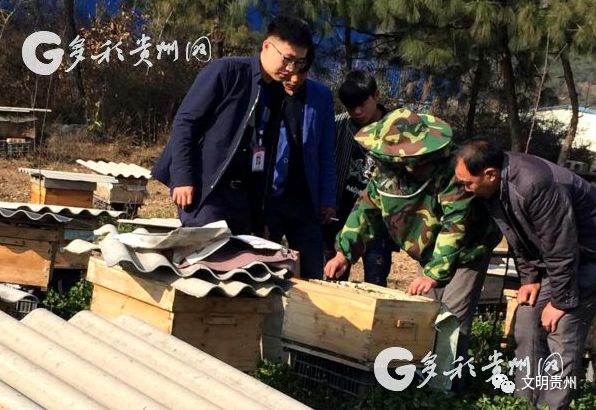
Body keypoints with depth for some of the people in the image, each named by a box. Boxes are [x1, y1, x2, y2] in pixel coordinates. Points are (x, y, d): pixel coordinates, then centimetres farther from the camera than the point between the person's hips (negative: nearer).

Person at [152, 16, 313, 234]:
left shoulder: (278, 93, 11)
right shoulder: (226, 71, -7)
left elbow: (266, 149, 15)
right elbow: (185, 122, -10)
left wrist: (259, 208, 11)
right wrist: (182, 178, -16)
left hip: (242, 191, 6)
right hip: (203, 185, -6)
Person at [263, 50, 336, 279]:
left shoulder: (321, 97, 4)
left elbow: (326, 154, 9)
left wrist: (328, 199, 5)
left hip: (306, 201, 3)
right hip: (267, 198, -2)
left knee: (312, 277, 5)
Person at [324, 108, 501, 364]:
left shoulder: (452, 168, -30)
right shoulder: (387, 167, -9)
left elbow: (455, 224, -32)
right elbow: (366, 208, -3)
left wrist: (434, 274, -35)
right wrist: (344, 253, -13)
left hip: (466, 250, -6)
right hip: (431, 253, 6)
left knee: (452, 318, -12)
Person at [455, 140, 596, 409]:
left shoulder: (536, 185, -37)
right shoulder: (494, 186, -10)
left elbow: (562, 249, -30)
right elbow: (518, 238, 5)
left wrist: (560, 301, -22)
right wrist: (529, 278, 1)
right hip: (548, 258, 8)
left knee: (562, 338, -13)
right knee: (527, 327, 6)